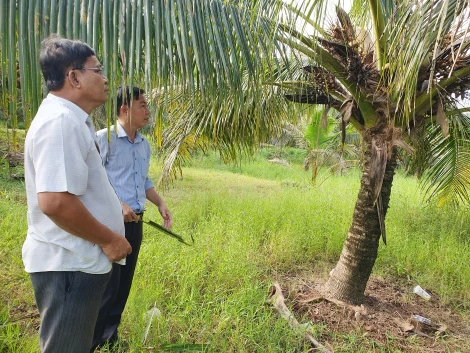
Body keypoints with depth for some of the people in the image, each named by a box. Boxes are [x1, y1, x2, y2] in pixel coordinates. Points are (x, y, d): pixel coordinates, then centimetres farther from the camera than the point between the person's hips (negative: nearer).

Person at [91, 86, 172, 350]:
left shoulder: (145, 145, 11)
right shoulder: (103, 139, -11)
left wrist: (161, 203, 7)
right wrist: (117, 205, -22)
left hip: (136, 223, 7)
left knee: (124, 284, 16)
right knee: (107, 285, -1)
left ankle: (110, 337, 34)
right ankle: (90, 343, 19)